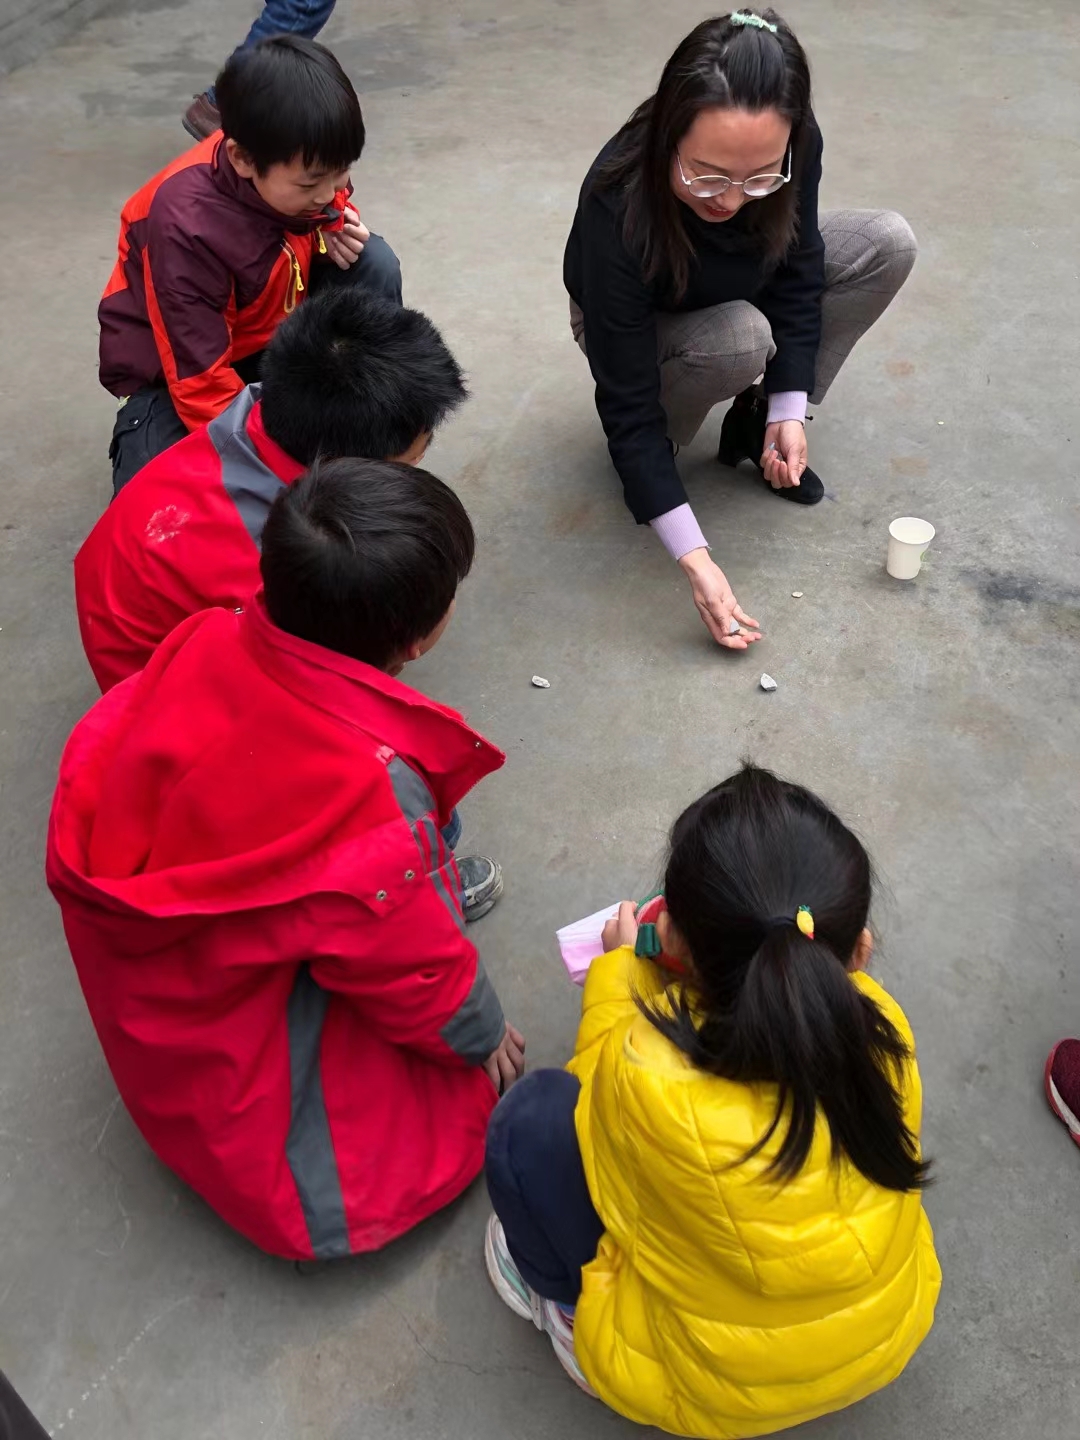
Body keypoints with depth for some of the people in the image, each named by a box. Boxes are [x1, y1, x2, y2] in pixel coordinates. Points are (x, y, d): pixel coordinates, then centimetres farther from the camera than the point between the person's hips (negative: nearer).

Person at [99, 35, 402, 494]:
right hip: (177, 366, -5)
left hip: (274, 332, 6)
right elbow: (200, 381, -30)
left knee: (375, 263, -19)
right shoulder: (186, 228, -34)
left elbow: (331, 207, 10)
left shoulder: (305, 164, -17)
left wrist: (341, 230, -15)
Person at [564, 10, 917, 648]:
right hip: (633, 326, -5)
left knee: (889, 243, -15)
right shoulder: (616, 211, -40)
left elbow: (796, 270, -11)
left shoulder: (793, 146, -29)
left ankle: (756, 420, -3)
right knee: (742, 339, -37)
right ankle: (661, 444, -5)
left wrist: (788, 410, -21)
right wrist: (695, 558, -41)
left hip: (740, 290, 5)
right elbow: (628, 404, -37)